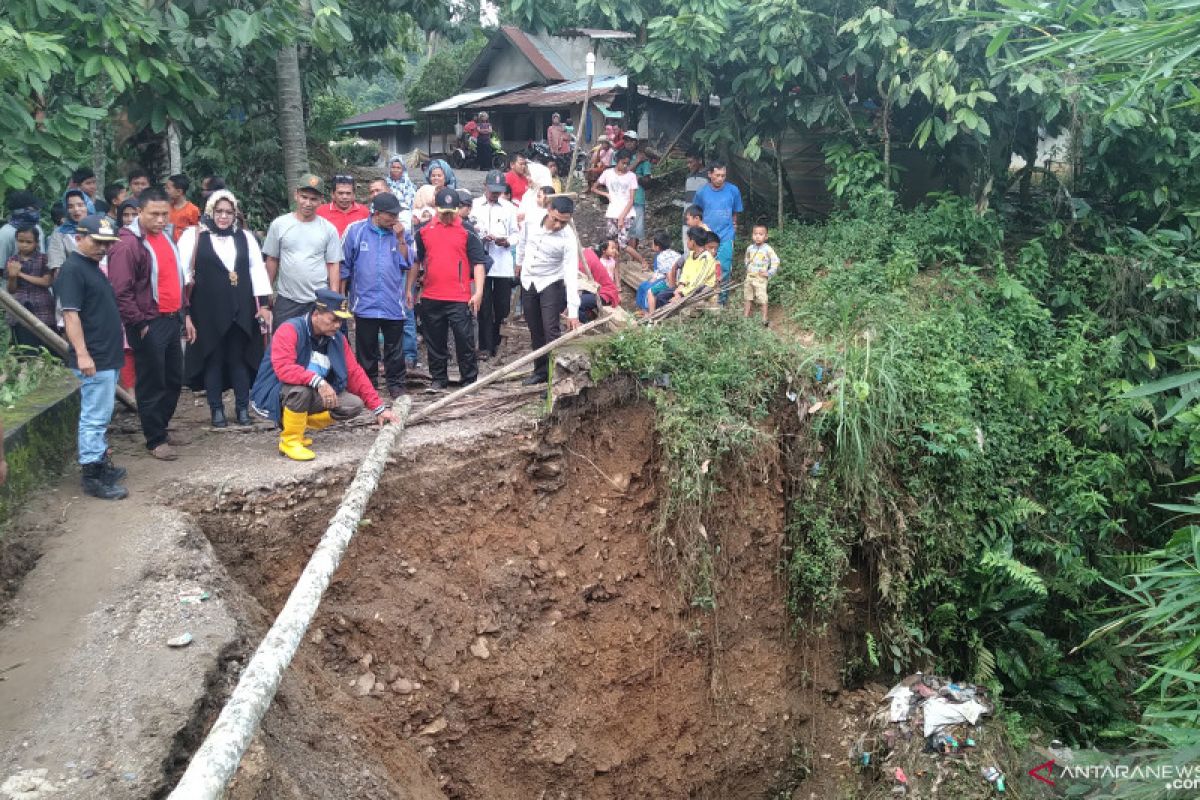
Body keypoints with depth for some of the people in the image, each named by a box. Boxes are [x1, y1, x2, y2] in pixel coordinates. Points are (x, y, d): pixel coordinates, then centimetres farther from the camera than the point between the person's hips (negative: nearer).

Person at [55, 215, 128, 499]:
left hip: (109, 357, 10)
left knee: (102, 416, 17)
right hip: (93, 359, -10)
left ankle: (101, 462, 27)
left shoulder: (93, 266, 16)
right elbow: (71, 315, -19)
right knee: (94, 417, -7)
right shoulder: (72, 270, -13)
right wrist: (82, 354, -25)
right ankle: (91, 475, -2)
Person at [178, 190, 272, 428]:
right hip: (208, 311, -2)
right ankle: (216, 409, 14)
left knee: (240, 358, 5)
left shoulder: (245, 237, 9)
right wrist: (182, 307, -10)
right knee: (213, 359, 5)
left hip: (241, 311, 2)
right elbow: (182, 270, -2)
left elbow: (257, 270, 7)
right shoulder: (193, 236, 1)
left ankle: (243, 408, 14)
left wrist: (264, 304, 1)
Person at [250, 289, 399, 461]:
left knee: (354, 405, -7)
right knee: (302, 387, -38)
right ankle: (289, 440, -15)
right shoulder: (290, 330, -21)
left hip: (313, 397, 7)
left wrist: (379, 408, -3)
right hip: (275, 395, -7)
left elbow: (355, 374, 1)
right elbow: (283, 368, -35)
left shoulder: (337, 338, -1)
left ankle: (292, 425, 4)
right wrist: (317, 381, -46)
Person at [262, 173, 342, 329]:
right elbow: (272, 261, 7)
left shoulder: (329, 229, 1)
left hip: (319, 301, 0)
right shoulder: (279, 224, 2)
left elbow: (333, 265, 2)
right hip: (286, 300, 1)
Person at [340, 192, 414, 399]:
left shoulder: (402, 234, 4)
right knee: (366, 349, 9)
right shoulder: (355, 231, 0)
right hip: (365, 303, -1)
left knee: (395, 350, 7)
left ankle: (396, 384, 17)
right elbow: (344, 265, 5)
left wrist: (401, 240, -12)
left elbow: (408, 263, -2)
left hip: (394, 304, 1)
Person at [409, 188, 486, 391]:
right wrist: (409, 289, 14)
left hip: (460, 298, -3)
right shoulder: (424, 231, 9)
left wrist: (478, 292, -11)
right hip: (430, 298, 3)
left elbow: (478, 262, -3)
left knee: (464, 339, -2)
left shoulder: (467, 231, 0)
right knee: (435, 341, 11)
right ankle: (437, 379, 22)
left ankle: (470, 380, 9)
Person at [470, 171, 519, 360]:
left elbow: (516, 233, 12)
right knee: (484, 307, -2)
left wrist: (507, 241, -9)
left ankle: (495, 342, 22)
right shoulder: (474, 206, 5)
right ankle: (485, 346, 3)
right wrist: (480, 238, -14)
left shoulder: (509, 208, 11)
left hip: (503, 264, 2)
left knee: (502, 306, 5)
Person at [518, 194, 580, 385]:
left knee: (551, 330, -15)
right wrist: (520, 263, 24)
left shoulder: (568, 238, -26)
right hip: (528, 281, 5)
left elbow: (572, 275, -29)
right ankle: (540, 370, 26)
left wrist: (573, 312, -34)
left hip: (551, 283, -4)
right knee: (535, 330, 13)